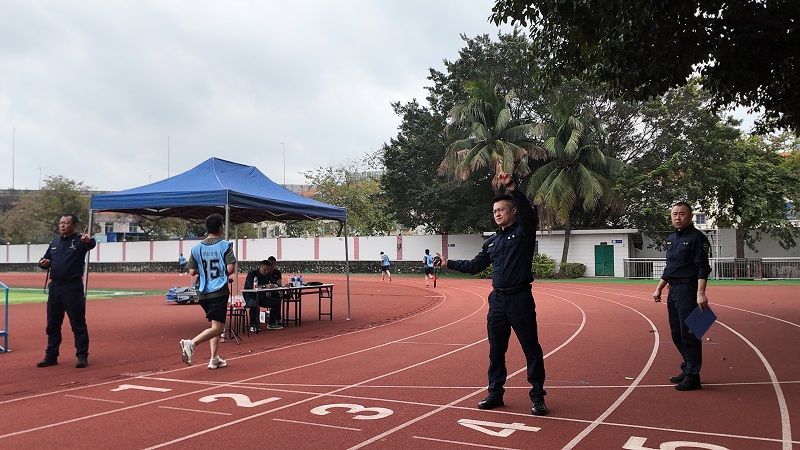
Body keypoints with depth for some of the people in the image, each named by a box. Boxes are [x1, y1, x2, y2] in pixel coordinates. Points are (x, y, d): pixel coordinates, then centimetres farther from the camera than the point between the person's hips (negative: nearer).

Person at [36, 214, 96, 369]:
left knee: (78, 324, -3)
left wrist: (88, 240, -54)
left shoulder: (80, 241, -6)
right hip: (55, 286, 7)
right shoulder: (54, 243, 15)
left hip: (73, 288, -7)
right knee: (52, 324, 13)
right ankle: (51, 356, 23)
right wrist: (43, 263, -3)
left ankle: (82, 356, 2)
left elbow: (91, 244, -30)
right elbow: (44, 261, 22)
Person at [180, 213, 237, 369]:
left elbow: (192, 272, 4)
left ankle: (214, 359, 15)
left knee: (215, 325, 17)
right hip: (219, 291, -6)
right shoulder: (225, 245, -8)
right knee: (218, 327, -5)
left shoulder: (196, 248, 5)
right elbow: (230, 269, -14)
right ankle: (191, 343, -25)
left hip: (203, 292, 6)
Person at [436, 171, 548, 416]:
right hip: (497, 299, 6)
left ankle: (537, 396, 9)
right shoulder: (492, 241, 15)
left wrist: (512, 188, -35)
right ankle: (495, 393, 23)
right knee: (496, 349, 12)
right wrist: (448, 263, 21)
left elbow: (529, 212, -24)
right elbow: (475, 266, 22)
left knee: (531, 348, 0)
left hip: (520, 299, -6)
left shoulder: (523, 232, -3)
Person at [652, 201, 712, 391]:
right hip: (673, 290, 9)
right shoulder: (671, 238, 16)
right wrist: (659, 288, 20)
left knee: (689, 333, -6)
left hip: (688, 290, -9)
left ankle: (692, 376, 1)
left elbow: (703, 268, -16)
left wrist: (701, 293, -24)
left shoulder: (696, 237, -9)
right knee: (677, 333, 14)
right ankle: (687, 370, 27)